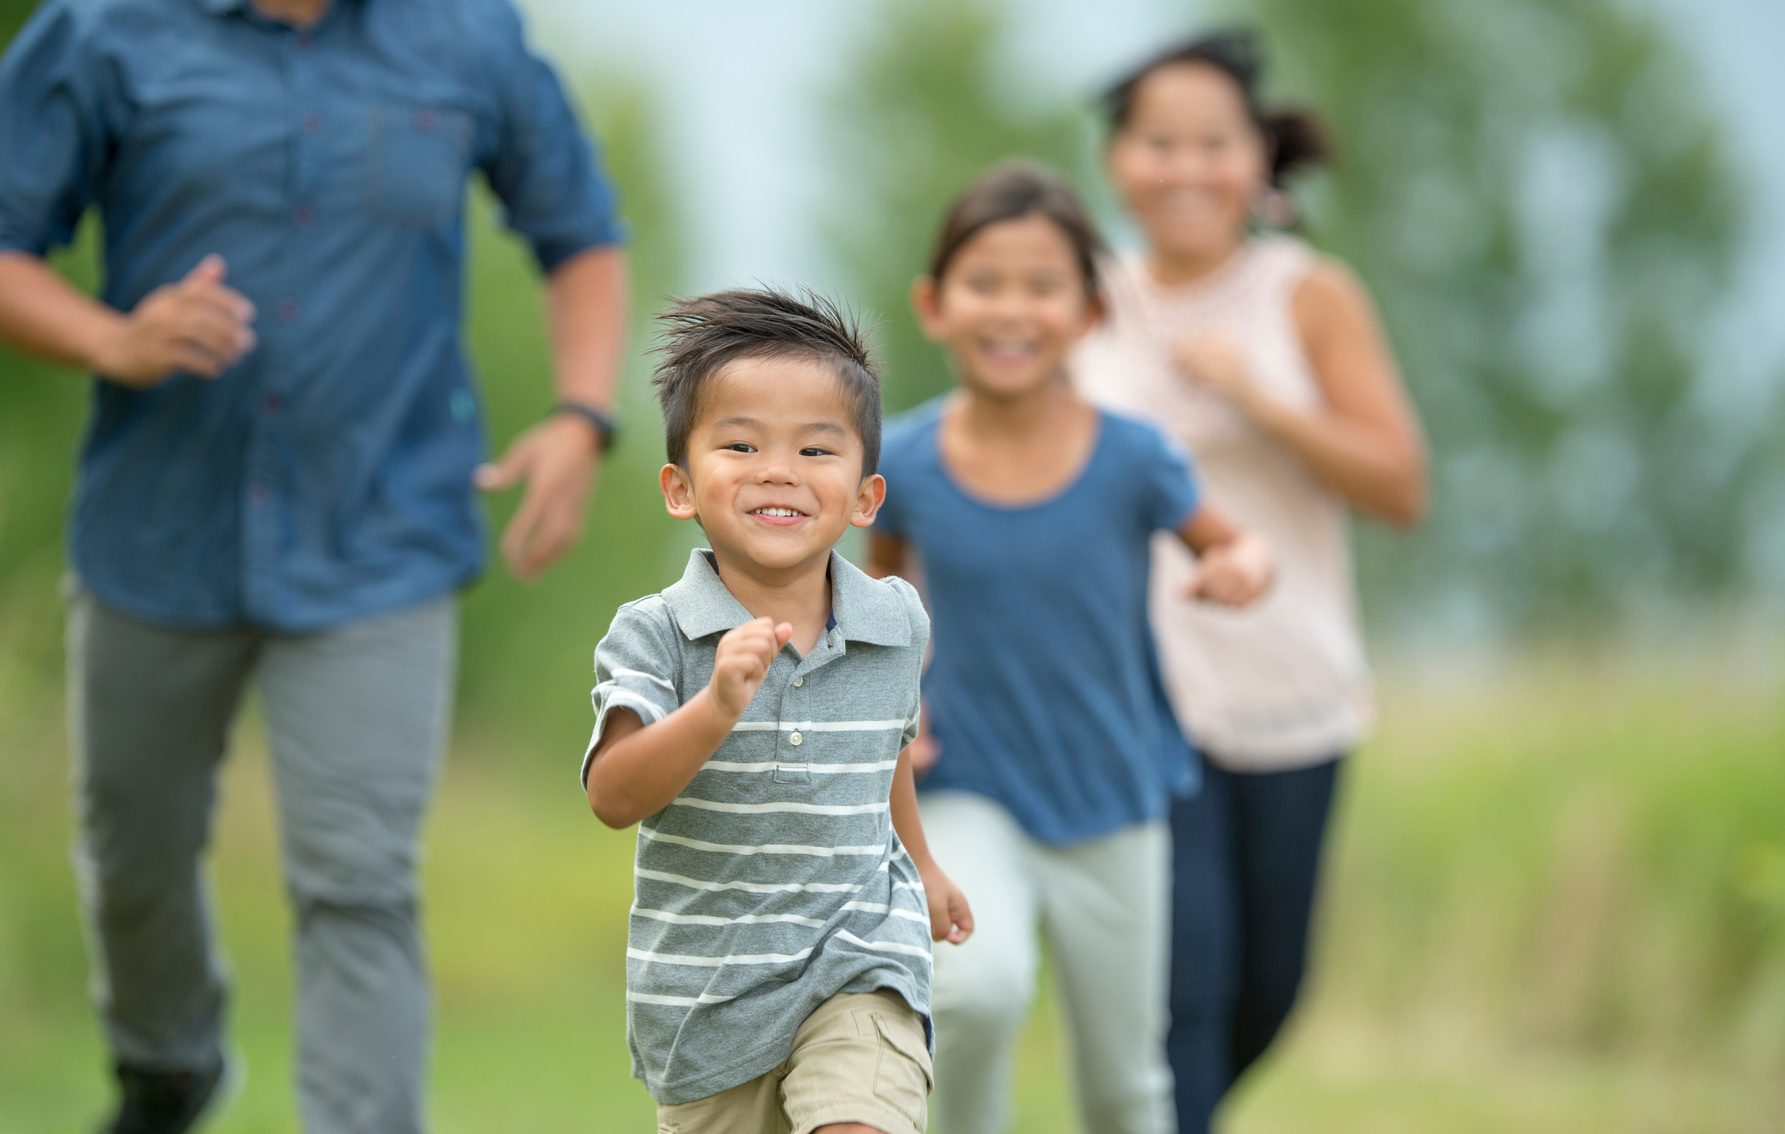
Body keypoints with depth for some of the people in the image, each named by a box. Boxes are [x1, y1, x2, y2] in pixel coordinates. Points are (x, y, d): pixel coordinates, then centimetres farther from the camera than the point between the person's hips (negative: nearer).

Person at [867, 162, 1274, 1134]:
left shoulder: (1131, 459, -13)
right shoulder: (905, 463, -10)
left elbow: (1229, 545, 1)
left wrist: (1241, 570, -22)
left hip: (1111, 806, 1)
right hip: (967, 796, -1)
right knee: (981, 983, -29)